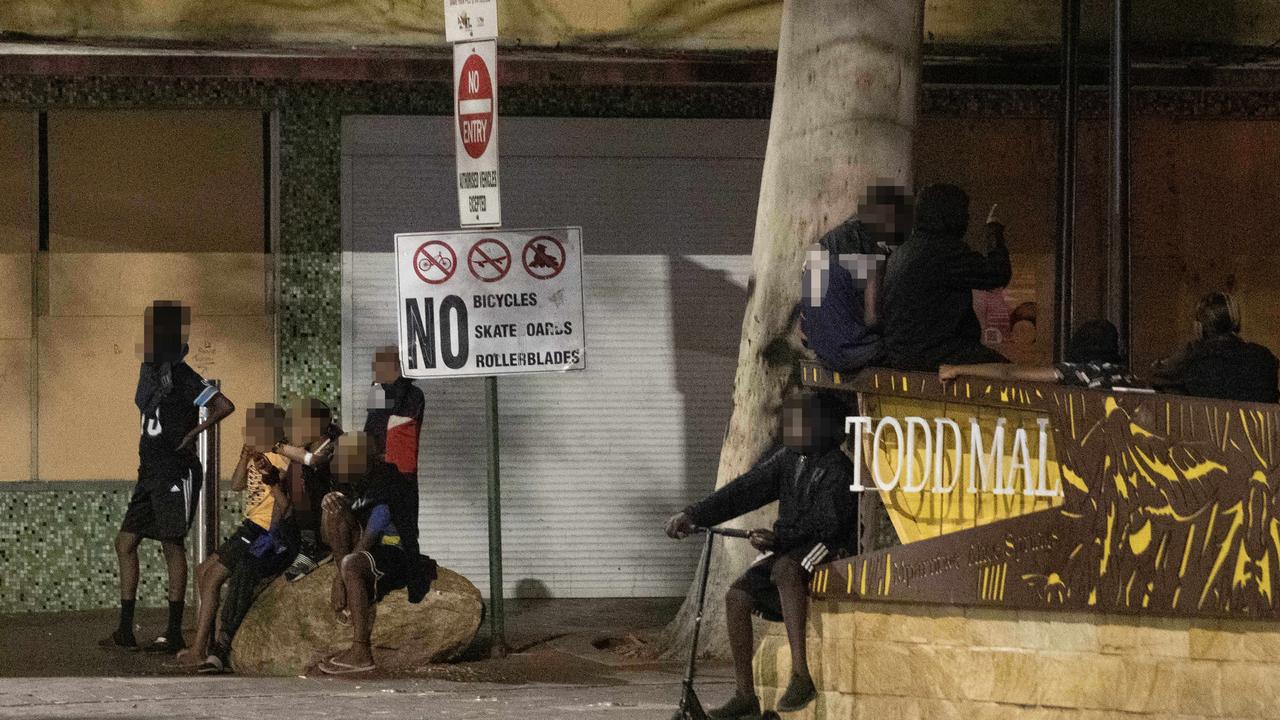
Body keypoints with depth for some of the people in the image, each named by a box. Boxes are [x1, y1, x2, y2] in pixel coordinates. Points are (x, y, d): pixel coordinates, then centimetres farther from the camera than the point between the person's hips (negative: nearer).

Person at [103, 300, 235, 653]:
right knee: (125, 543, 7)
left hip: (175, 473, -9)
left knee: (172, 546, -5)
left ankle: (174, 632, 0)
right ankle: (125, 631, 10)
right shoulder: (151, 373, 13)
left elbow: (224, 406, -20)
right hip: (151, 473, 9)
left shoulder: (181, 376, -12)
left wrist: (194, 433, -13)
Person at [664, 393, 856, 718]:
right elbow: (744, 490, 2)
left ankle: (800, 675, -46)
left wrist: (778, 540, -36)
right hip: (786, 547, 8)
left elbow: (826, 524, -24)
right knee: (738, 595, -11)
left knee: (784, 570, -39)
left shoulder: (838, 471, -14)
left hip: (826, 547, -8)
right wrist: (693, 515, -8)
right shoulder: (788, 459, 8)